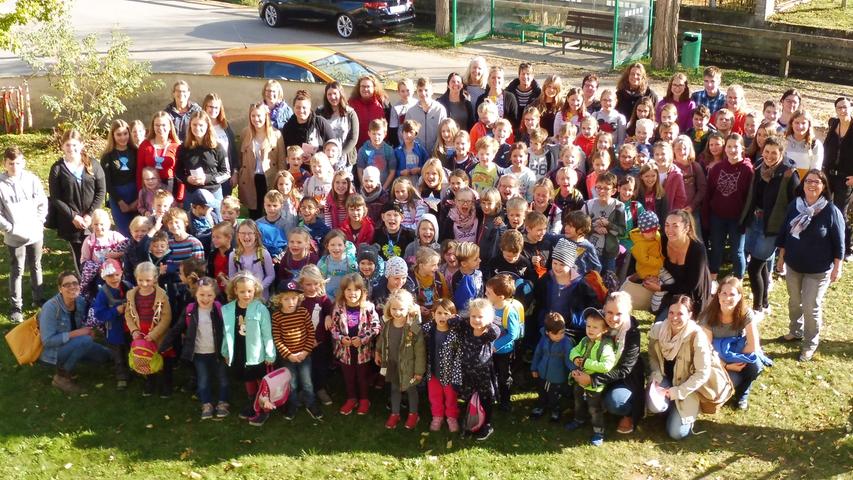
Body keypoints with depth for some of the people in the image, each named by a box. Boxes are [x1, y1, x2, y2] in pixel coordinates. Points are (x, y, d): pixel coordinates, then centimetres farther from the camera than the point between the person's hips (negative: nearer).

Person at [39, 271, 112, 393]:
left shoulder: (81, 301, -6)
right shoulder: (51, 307, -26)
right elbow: (47, 340, -26)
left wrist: (88, 331, -12)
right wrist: (75, 334, -29)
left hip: (73, 346, 8)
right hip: (52, 351, -7)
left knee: (106, 356, 3)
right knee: (85, 340, -31)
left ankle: (66, 365, 13)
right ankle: (61, 376, -15)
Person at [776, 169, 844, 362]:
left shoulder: (831, 211, -16)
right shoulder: (794, 206, -4)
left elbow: (838, 242, -11)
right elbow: (784, 233, 6)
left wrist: (837, 267, -9)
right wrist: (781, 257, 9)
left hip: (818, 270, -4)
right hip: (793, 265, 5)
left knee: (811, 307, 1)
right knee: (794, 302, 20)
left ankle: (810, 344, 18)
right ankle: (795, 332, 42)